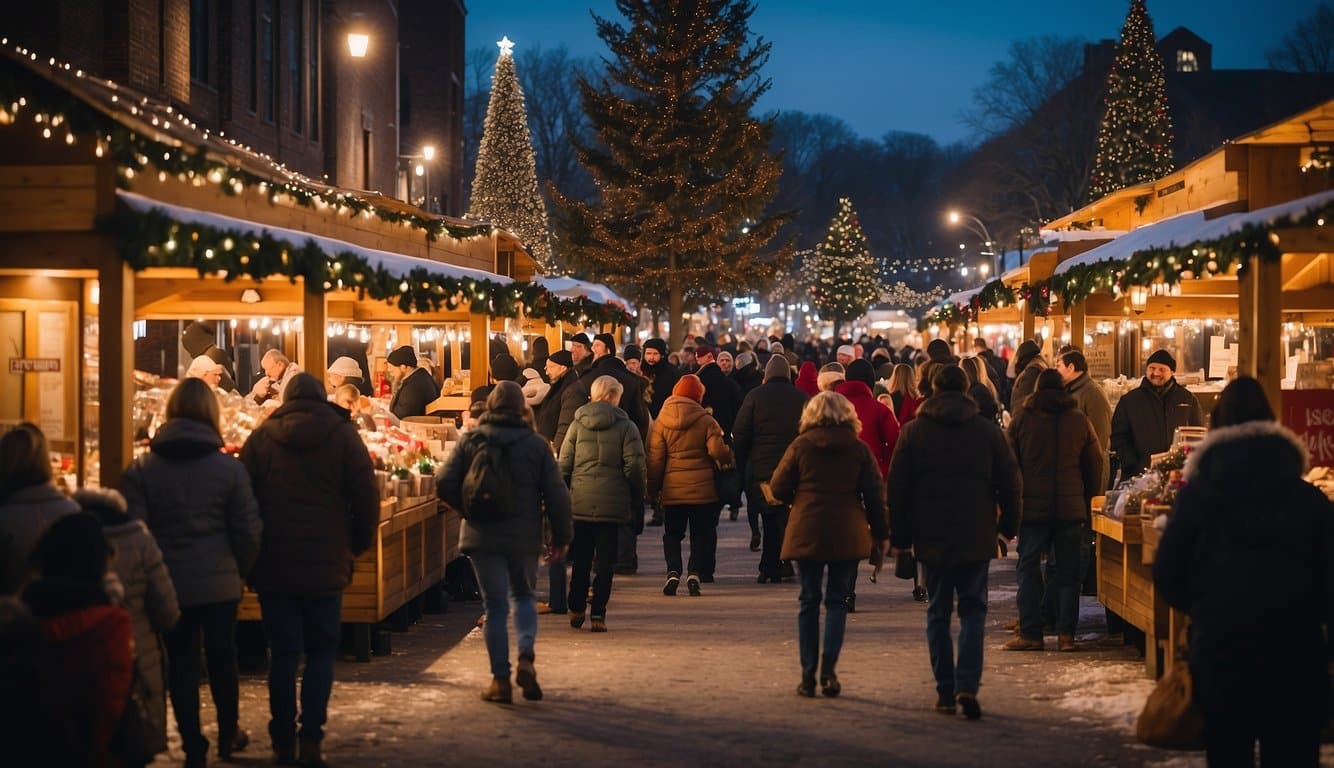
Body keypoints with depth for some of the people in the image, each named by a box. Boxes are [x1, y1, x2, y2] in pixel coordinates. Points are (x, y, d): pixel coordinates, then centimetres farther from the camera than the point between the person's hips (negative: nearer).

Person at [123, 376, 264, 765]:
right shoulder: (229, 467, -7)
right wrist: (242, 569, 12)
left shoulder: (142, 469, -6)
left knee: (181, 661, 9)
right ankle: (229, 736, 30)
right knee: (222, 657, 17)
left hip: (168, 583, 0)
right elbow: (247, 529, -4)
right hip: (220, 582, 0)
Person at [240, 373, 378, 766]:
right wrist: (358, 543, 10)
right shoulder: (343, 435, -1)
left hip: (273, 566, 1)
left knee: (283, 653, 8)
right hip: (326, 566, -1)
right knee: (321, 652, 8)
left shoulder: (261, 438, 3)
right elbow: (366, 496, -4)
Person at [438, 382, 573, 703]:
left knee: (495, 605, 4)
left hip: (482, 535, -1)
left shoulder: (471, 441, -2)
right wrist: (561, 537, 7)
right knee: (523, 595, 20)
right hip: (524, 535, 1)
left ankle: (500, 679, 4)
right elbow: (557, 494, -2)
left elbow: (445, 486, -4)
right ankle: (526, 657, -2)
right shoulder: (536, 444, -2)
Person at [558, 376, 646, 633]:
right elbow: (634, 467, -5)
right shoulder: (625, 426, -1)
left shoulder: (577, 424, 5)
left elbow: (563, 464, 4)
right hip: (612, 503, -2)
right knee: (605, 561, 2)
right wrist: (638, 501, 3)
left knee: (580, 559, 14)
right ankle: (598, 614, -1)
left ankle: (576, 610, 20)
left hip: (579, 502, 2)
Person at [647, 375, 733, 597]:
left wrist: (653, 487, 10)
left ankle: (673, 572, -5)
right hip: (702, 487, -1)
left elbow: (655, 458, 2)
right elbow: (717, 451, -14)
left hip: (672, 489, 1)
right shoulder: (706, 421, -6)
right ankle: (695, 572, -6)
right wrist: (729, 457, 8)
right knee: (701, 533, 8)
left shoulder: (661, 422, 0)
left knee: (672, 533, 12)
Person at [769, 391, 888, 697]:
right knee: (837, 601, 7)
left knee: (808, 602, 7)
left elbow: (778, 488, 0)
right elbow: (876, 494, 1)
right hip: (847, 535, 0)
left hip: (806, 532, 0)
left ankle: (808, 674, 6)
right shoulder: (859, 449, 1)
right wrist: (880, 534, 9)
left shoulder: (800, 446, -1)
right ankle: (829, 669, -7)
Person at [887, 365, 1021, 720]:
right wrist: (1008, 526, 15)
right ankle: (968, 686, -10)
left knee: (938, 613, 9)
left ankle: (945, 691, 8)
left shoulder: (913, 431, 0)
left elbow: (897, 488, 2)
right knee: (973, 611, 6)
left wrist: (899, 537, 9)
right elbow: (1009, 484, 3)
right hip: (976, 538, 0)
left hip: (931, 538, 0)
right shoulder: (989, 431, 0)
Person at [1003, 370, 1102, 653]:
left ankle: (1030, 633, -2)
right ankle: (1066, 633, 2)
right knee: (1068, 571, 5)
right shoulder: (1080, 421, 5)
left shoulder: (1021, 421, 1)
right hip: (1072, 508, 1)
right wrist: (1088, 502, 16)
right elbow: (1095, 467, 8)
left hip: (1032, 507, -1)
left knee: (1029, 569, 3)